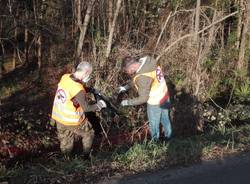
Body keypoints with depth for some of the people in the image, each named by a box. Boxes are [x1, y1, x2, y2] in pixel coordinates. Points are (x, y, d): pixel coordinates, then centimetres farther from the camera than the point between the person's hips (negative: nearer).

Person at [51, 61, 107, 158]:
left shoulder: (65, 77, -8)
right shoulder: (78, 89, -30)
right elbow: (86, 108, -25)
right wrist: (99, 105, -9)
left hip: (58, 118, 7)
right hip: (72, 121, -7)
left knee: (65, 143, 23)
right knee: (88, 134, 20)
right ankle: (87, 157, 31)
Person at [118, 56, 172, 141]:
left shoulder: (143, 77, -36)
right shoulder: (147, 61, -10)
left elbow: (143, 98, -27)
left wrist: (127, 102, -17)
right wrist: (126, 87, 6)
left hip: (155, 103, -8)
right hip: (164, 96, 8)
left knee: (154, 124, 17)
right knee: (165, 119, 28)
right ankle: (168, 138, 49)